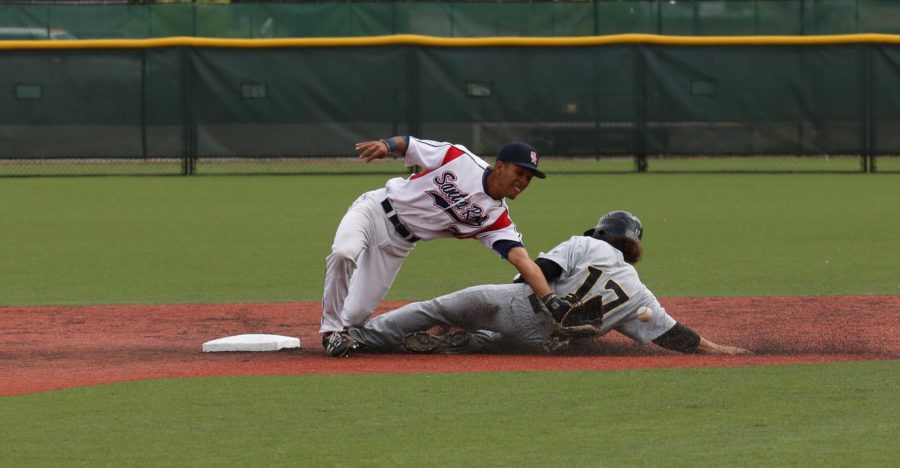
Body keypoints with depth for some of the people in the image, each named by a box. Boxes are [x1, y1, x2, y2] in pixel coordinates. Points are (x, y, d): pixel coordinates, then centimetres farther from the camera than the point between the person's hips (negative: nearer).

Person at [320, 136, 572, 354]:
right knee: (345, 253, -35)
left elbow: (522, 260, -19)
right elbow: (408, 145, -10)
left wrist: (550, 299, -34)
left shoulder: (496, 218, -10)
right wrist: (386, 144, -33)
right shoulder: (459, 159, -17)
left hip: (397, 245, 4)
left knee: (357, 313, -7)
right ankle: (331, 328, -16)